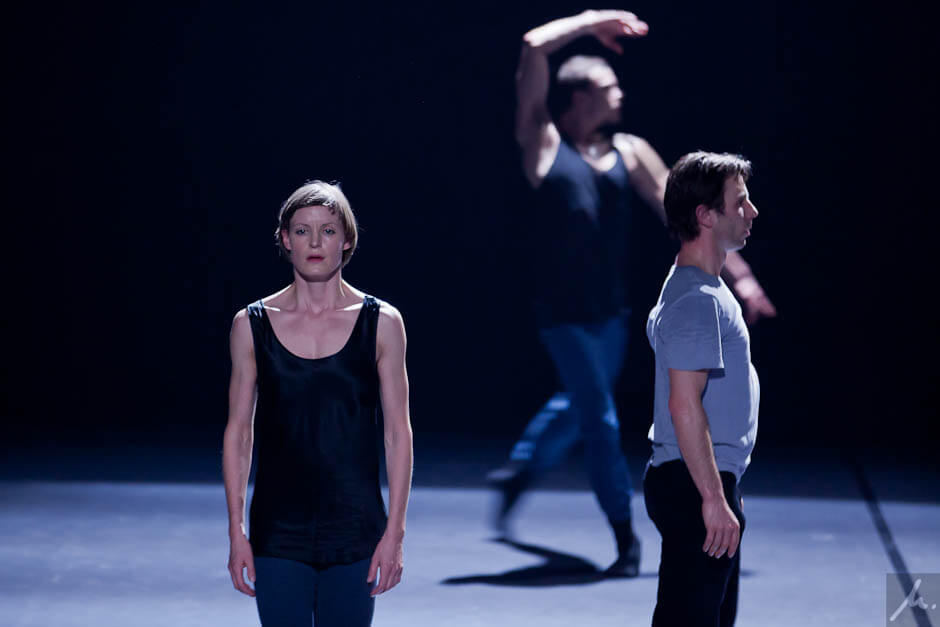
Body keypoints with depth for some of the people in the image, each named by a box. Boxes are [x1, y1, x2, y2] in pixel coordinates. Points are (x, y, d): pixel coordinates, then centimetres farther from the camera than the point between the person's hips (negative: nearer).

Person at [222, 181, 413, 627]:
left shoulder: (381, 323, 0)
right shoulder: (253, 324, 2)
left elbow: (398, 433, 0)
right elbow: (238, 432, 5)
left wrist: (395, 532, -5)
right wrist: (236, 531, 0)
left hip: (354, 532, 0)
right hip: (278, 531, 0)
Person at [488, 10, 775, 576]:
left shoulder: (630, 152, 6)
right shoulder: (543, 142, -4)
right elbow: (534, 47, -11)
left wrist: (737, 271, 0)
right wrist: (592, 22, -2)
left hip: (611, 310, 5)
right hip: (564, 310, -5)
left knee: (580, 406, 21)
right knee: (599, 417, -6)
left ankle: (521, 470, 45)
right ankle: (625, 535, 3)